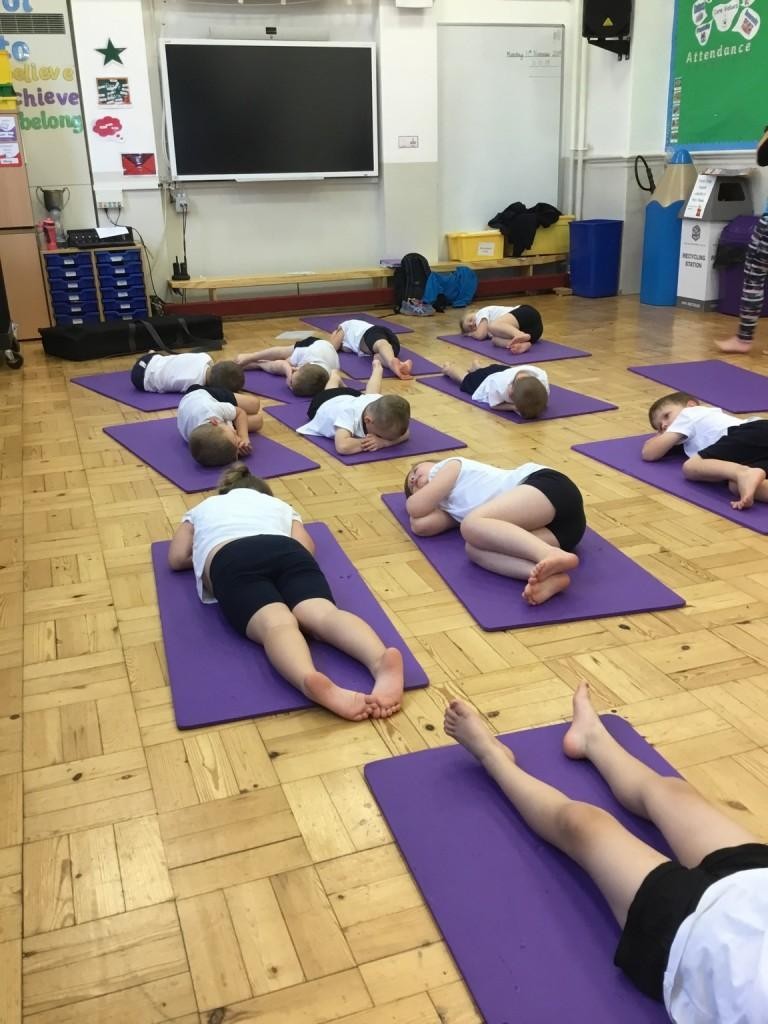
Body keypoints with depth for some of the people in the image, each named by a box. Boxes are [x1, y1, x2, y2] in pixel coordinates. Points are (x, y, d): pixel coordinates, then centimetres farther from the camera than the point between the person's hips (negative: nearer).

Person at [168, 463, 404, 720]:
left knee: (275, 623, -30)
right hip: (286, 550, 1)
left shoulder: (202, 509, 42)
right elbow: (306, 548, 29)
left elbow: (177, 559, 36)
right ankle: (381, 662, -59)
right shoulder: (278, 504, 41)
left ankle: (309, 679, -64)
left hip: (231, 562, -1)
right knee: (323, 613, -26)